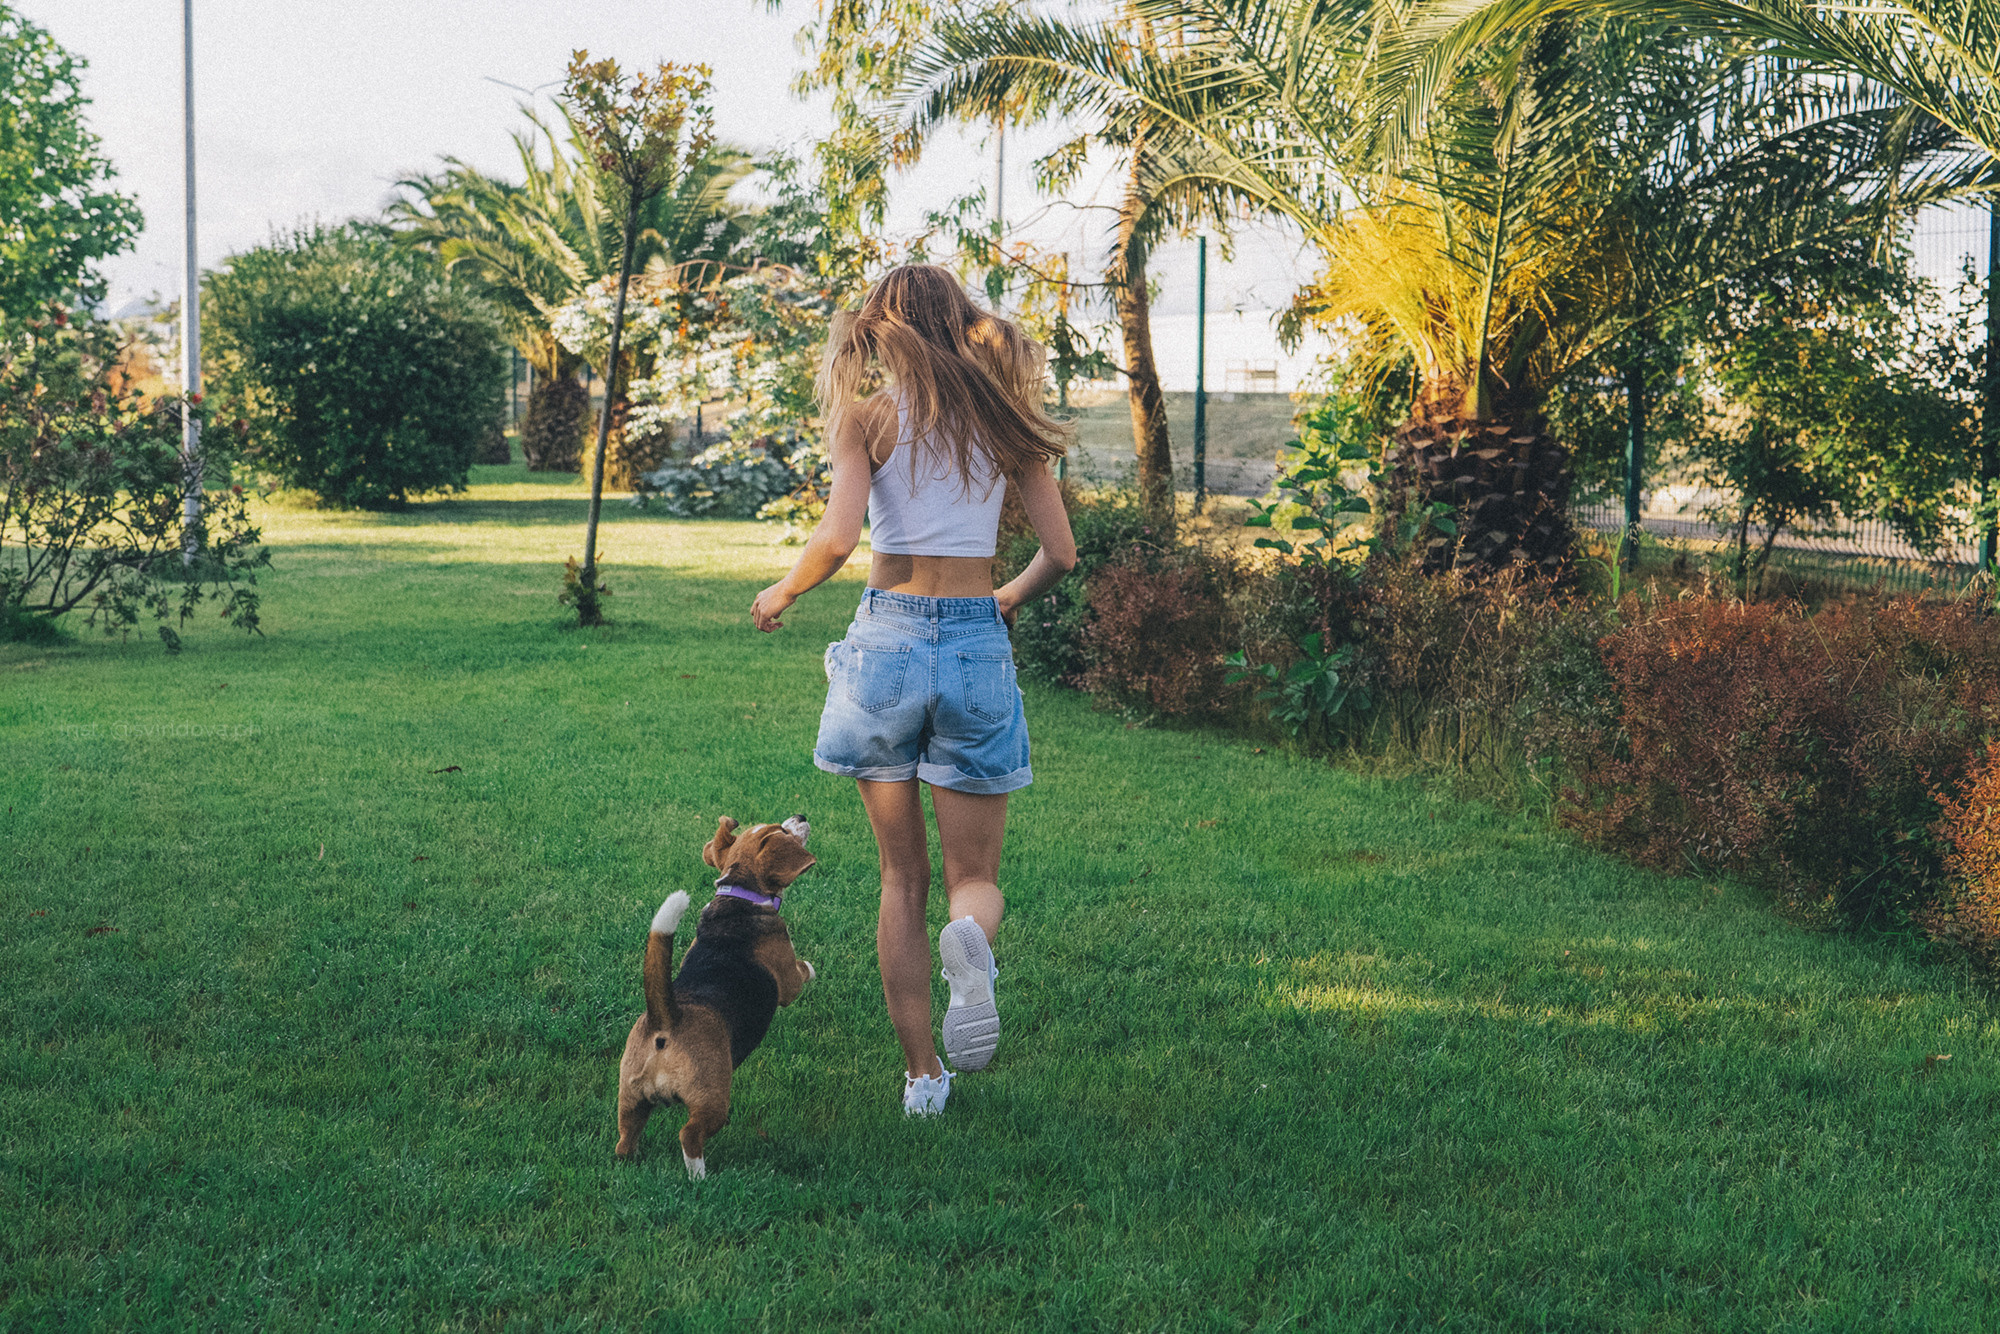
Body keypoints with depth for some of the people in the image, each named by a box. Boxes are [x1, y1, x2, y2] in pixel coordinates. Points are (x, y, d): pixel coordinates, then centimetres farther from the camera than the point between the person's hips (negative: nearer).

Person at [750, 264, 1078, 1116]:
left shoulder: (869, 417, -3)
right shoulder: (1003, 421, 5)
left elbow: (836, 541, -16)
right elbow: (1061, 555, 5)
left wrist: (783, 592, 4)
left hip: (887, 639, -1)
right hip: (978, 646, 1)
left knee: (903, 878, 14)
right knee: (975, 875, 10)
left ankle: (920, 1073, 10)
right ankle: (971, 943, -27)